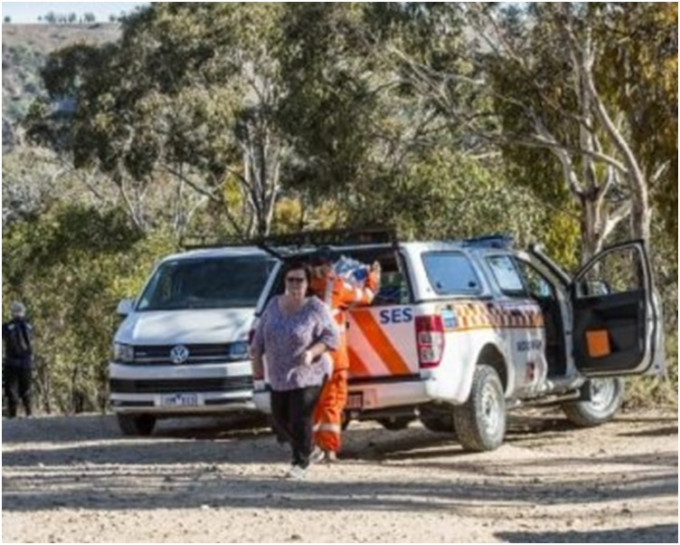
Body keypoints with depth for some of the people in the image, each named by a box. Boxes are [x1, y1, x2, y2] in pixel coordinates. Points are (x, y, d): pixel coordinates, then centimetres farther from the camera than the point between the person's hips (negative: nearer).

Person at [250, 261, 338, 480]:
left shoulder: (315, 308, -9)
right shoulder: (274, 305, 6)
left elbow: (331, 336, -9)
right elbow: (260, 333, 16)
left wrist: (312, 352, -22)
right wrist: (256, 358, 11)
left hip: (308, 374, -6)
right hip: (279, 376, 6)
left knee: (300, 419, -13)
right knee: (280, 418, 10)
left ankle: (300, 463, -3)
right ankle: (306, 448, 32)